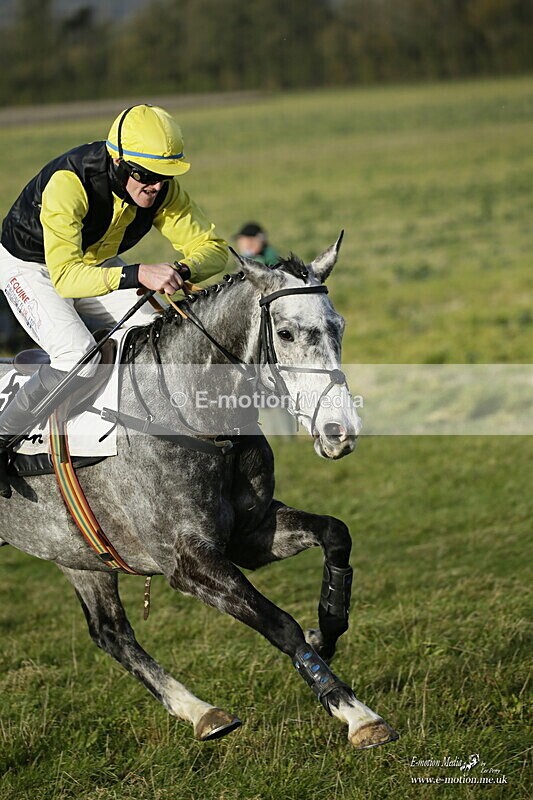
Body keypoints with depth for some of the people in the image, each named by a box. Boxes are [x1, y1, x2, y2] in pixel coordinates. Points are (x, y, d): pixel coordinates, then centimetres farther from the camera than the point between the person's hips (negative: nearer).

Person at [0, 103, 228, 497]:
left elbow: (212, 247, -15)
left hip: (98, 262, 6)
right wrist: (138, 275, -58)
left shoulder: (165, 190, -21)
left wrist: (183, 270, -38)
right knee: (80, 358, -26)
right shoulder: (68, 184, -39)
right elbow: (65, 277, -46)